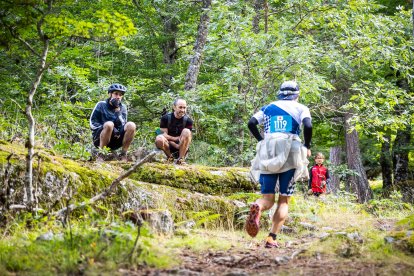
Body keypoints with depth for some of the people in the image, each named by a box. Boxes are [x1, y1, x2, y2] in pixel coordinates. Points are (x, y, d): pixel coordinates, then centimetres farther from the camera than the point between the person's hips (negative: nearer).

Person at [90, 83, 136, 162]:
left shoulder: (122, 107, 8)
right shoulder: (101, 105, 1)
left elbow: (122, 126, -5)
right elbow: (92, 123, -4)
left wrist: (117, 110, -16)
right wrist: (105, 127, -19)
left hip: (115, 140, 3)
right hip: (100, 139, -3)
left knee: (131, 125, -21)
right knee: (109, 124, -34)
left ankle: (123, 155, -15)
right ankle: (100, 155, -26)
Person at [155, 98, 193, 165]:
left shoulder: (188, 120, -3)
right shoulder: (166, 118, -5)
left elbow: (188, 137, -7)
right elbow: (164, 135, -9)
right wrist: (177, 138, -19)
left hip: (182, 148, 1)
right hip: (169, 145, -1)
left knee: (186, 131, -27)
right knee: (159, 139, -33)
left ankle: (181, 159, -21)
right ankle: (170, 157, -5)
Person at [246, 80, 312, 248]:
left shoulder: (268, 107, 19)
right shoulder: (300, 108, 11)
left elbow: (251, 123, 4)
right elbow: (308, 126, -8)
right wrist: (307, 147, 6)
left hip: (267, 155, 2)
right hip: (290, 154, -2)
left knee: (268, 199, 5)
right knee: (284, 201, 6)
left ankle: (258, 207, -31)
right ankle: (272, 238, -8)